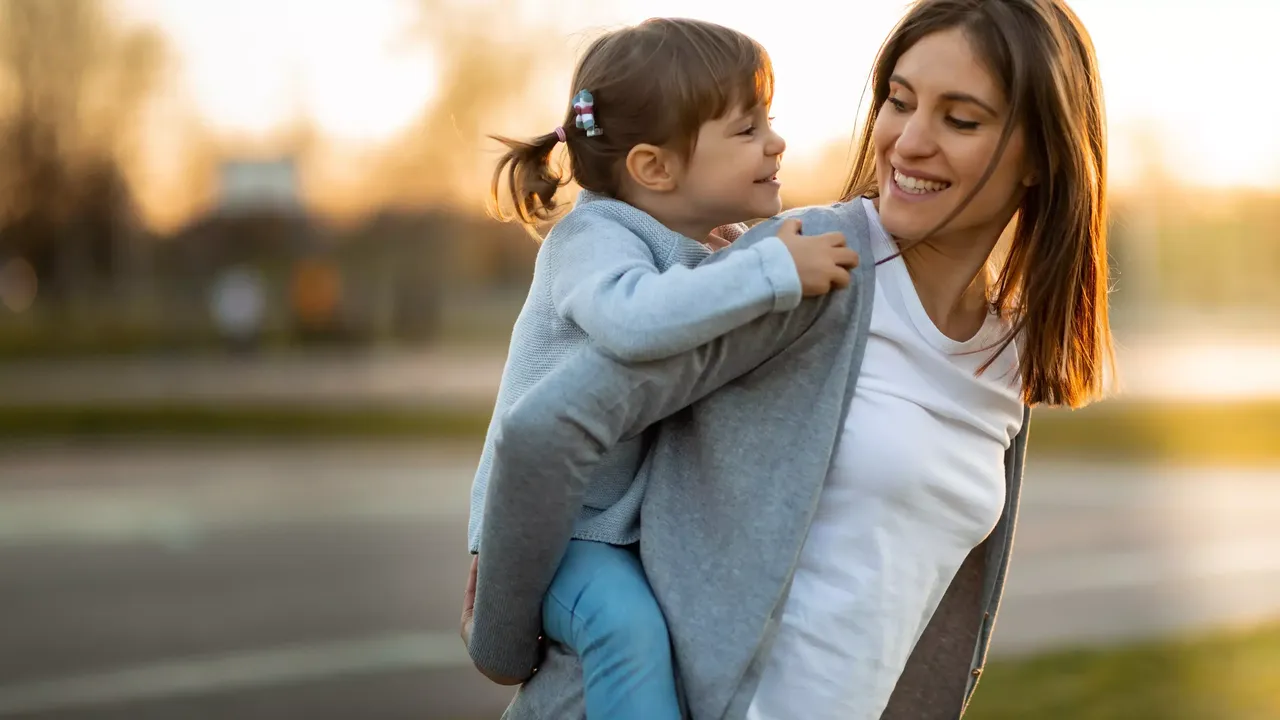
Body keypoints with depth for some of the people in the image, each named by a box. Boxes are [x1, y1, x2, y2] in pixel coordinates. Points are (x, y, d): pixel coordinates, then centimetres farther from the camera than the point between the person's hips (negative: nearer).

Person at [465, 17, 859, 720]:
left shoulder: (710, 253, 7)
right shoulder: (590, 240, -20)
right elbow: (635, 318, -43)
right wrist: (775, 270, -41)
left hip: (641, 526, 8)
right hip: (549, 525, -8)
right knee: (629, 624, -32)